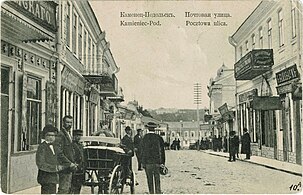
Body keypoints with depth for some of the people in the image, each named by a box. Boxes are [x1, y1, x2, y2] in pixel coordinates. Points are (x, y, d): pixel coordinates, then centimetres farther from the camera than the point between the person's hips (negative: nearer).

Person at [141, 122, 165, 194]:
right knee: (157, 179, 8)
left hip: (148, 162, -2)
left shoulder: (145, 137, -5)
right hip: (157, 161, 2)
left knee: (150, 179, 5)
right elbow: (162, 150, 4)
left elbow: (143, 151, -6)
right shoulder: (158, 137, 2)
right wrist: (163, 162, 9)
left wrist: (143, 162, -2)